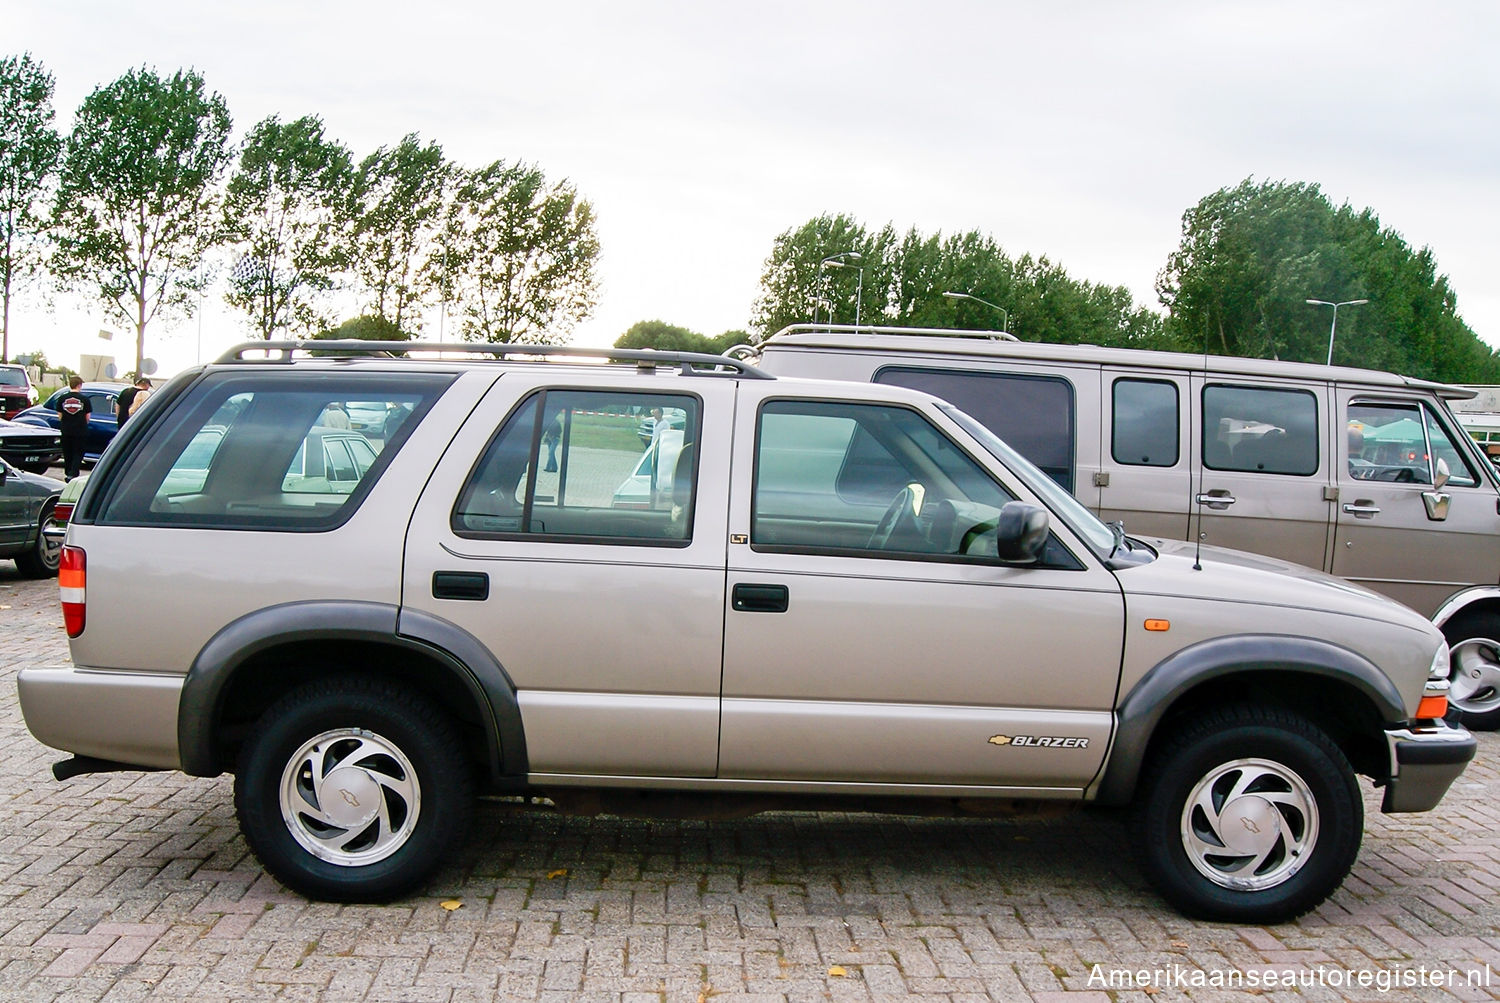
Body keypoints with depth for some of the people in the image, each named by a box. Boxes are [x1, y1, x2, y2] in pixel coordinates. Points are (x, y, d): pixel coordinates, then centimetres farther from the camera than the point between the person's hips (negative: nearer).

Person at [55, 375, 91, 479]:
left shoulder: (62, 398, 0)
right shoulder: (84, 399, -6)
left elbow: (59, 416, 4)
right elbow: (87, 417, -1)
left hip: (66, 431, 2)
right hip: (80, 431, -2)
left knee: (67, 454, 16)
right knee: (78, 454, 4)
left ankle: (68, 474, 26)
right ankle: (72, 474, -10)